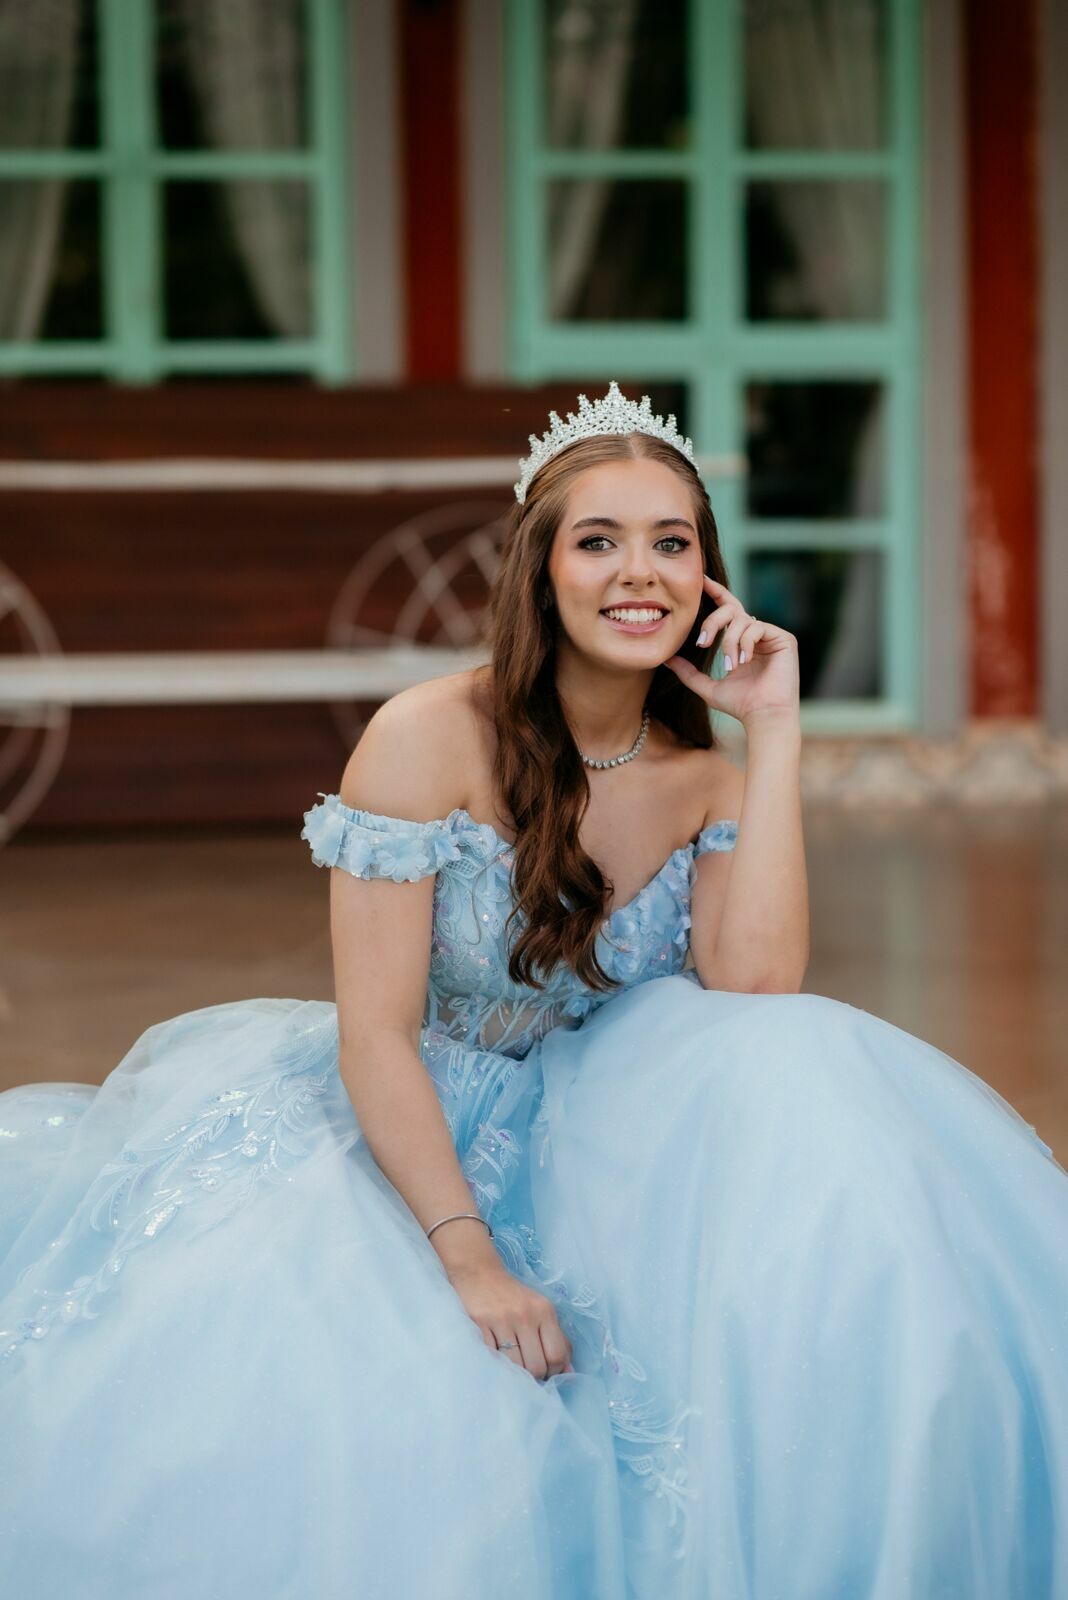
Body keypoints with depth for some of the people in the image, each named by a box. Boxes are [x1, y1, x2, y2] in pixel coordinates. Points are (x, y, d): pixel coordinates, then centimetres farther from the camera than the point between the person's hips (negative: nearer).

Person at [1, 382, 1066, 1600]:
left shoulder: (707, 778, -1)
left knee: (791, 1111, -25)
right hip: (398, 1138, -4)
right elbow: (375, 1035, -18)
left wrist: (773, 732, -17)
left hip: (591, 1137, 5)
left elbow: (755, 989, -20)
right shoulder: (430, 740, -16)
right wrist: (470, 1260, -27)